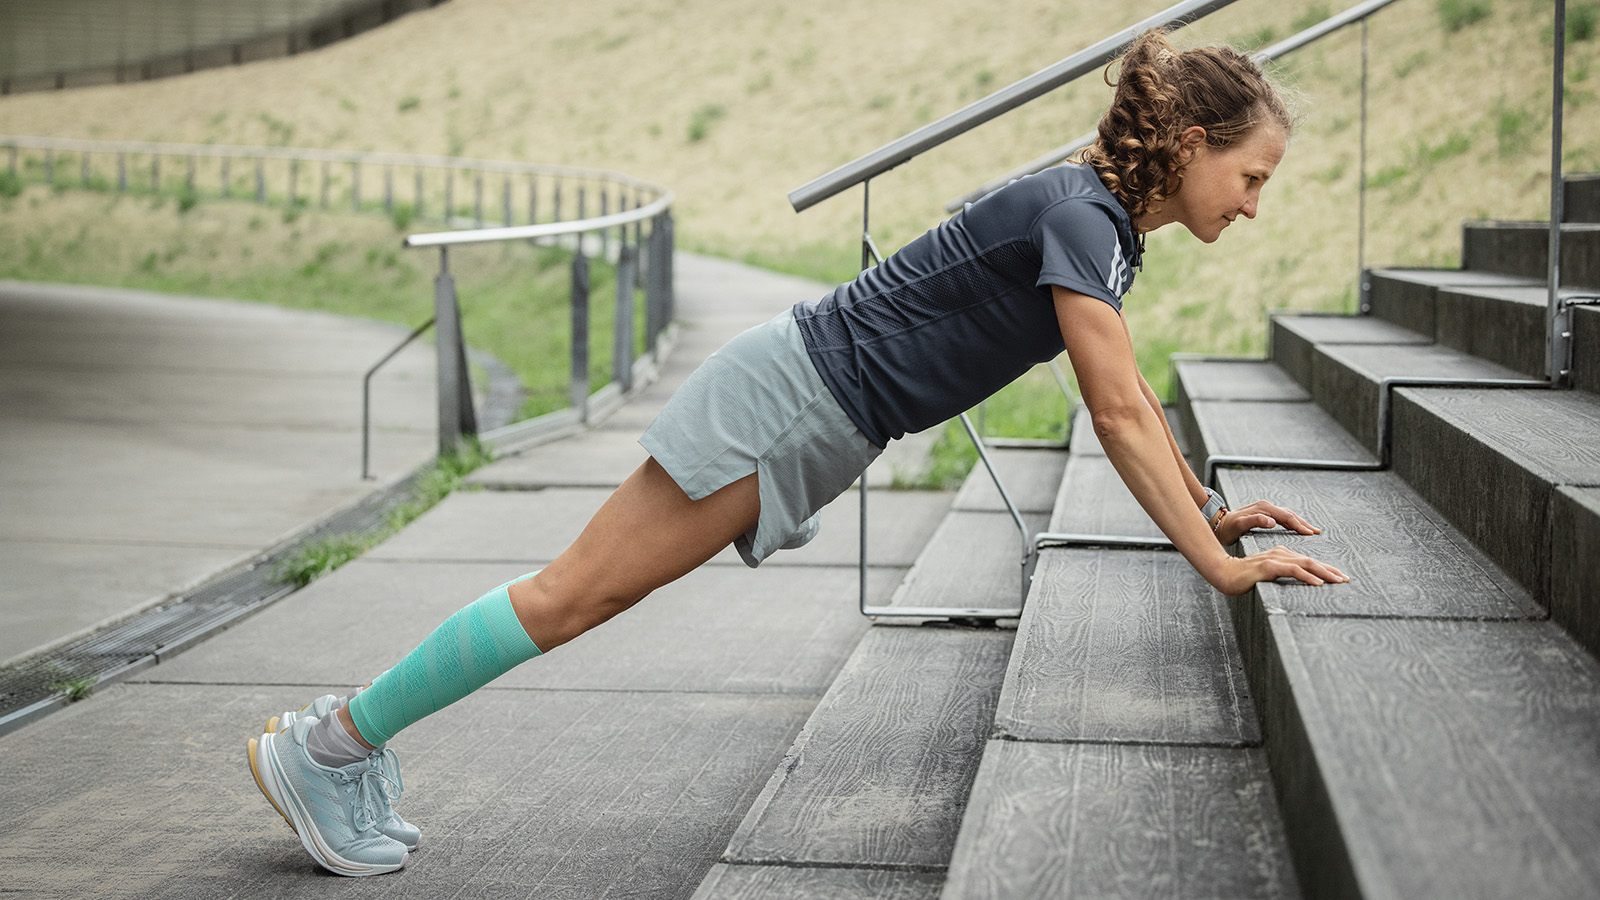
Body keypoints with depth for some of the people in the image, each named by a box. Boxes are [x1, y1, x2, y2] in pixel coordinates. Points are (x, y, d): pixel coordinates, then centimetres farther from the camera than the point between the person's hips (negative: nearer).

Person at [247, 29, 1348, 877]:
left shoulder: (1102, 223, 11)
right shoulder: (1077, 214, -19)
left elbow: (1132, 395, 23)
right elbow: (1117, 417, -22)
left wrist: (1209, 507, 20)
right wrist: (1217, 564, -20)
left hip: (818, 428, 9)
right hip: (790, 397, -9)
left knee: (592, 596, 10)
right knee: (578, 590, -5)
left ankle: (357, 724, 16)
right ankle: (325, 744, 2)